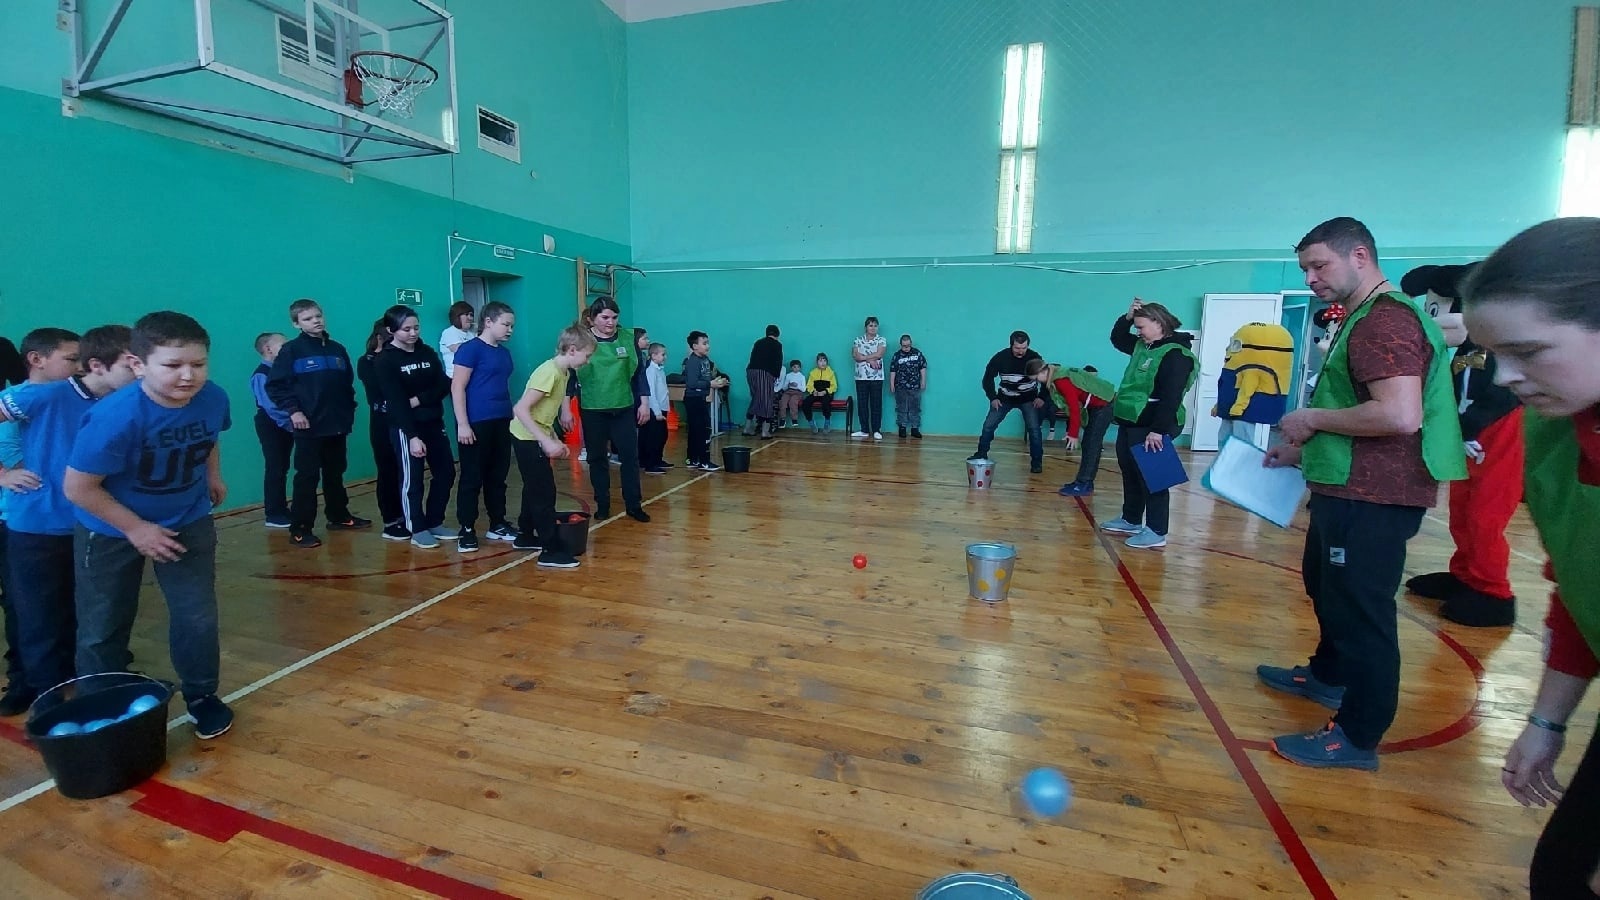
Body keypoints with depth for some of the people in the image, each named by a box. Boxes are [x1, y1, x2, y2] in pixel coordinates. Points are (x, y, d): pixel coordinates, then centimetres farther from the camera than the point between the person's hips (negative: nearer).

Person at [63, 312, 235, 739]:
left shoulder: (214, 399, -19)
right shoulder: (116, 416, -32)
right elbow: (79, 487, -20)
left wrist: (212, 476, 5)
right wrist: (136, 529, -16)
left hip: (188, 522, 3)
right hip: (110, 531, -2)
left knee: (198, 617, 3)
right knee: (103, 626, 11)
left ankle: (202, 696, 22)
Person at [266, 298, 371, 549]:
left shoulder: (337, 349, 10)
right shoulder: (291, 350, -4)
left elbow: (348, 383, 17)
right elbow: (275, 385, -6)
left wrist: (349, 410, 9)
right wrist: (293, 410, -15)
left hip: (337, 425, 5)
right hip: (309, 427, -5)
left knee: (335, 473, 16)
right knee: (307, 477, -3)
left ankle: (339, 516, 28)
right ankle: (299, 530, 3)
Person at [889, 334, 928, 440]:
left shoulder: (917, 353, 2)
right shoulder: (896, 355, -1)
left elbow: (923, 368, 6)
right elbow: (892, 371, 0)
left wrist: (923, 381, 2)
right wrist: (891, 385, -3)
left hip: (915, 387, 1)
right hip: (901, 388, -1)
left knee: (915, 409, 5)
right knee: (901, 409, 5)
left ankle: (915, 429, 12)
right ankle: (902, 428, 12)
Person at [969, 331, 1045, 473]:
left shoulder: (1034, 358, -19)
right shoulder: (1000, 357, -19)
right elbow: (988, 378, -5)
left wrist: (1042, 397, -13)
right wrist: (993, 398, -12)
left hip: (1028, 398, -1)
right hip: (1005, 398, 1)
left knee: (1033, 428, -15)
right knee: (988, 425, -5)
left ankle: (1037, 462, -2)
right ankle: (981, 455, 13)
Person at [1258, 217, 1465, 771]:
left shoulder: (1385, 320, -18)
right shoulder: (1365, 317, 16)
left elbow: (1399, 415, -29)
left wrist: (1311, 419, -17)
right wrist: (1304, 447, 13)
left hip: (1373, 497, -11)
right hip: (1349, 489, 11)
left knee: (1358, 606, -1)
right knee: (1325, 583, 25)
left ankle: (1358, 736, 13)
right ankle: (1328, 675, 46)